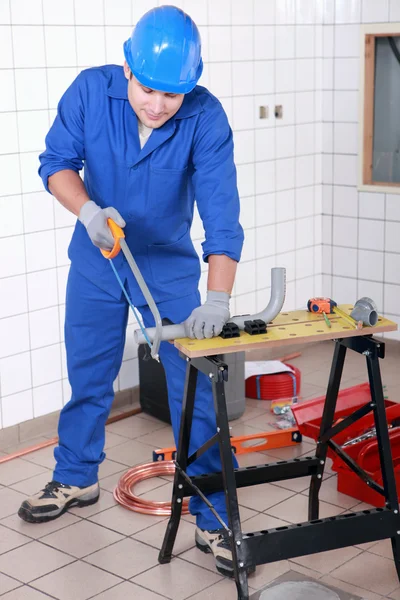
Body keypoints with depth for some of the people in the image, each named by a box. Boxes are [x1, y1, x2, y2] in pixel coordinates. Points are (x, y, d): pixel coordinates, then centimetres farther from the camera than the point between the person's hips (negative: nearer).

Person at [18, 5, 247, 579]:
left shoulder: (205, 118, -24)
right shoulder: (91, 90, -18)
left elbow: (222, 214, -29)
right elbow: (56, 162, -9)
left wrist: (217, 299, -40)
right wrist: (88, 210, -30)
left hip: (170, 270, -2)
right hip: (96, 263, 3)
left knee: (195, 394, -2)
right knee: (87, 379, 17)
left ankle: (213, 521, 9)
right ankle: (76, 479, 41)